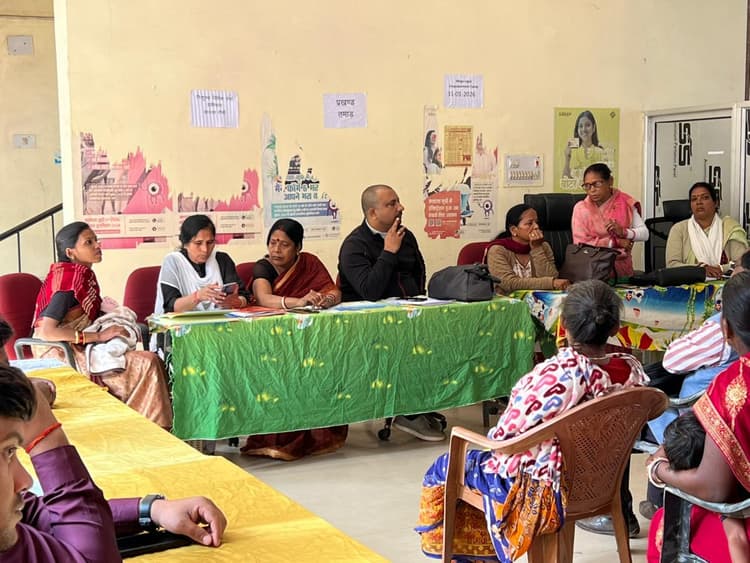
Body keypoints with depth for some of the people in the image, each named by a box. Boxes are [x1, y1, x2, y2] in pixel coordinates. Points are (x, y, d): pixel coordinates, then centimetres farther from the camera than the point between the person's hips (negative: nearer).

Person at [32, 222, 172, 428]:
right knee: (146, 364, -17)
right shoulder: (68, 280, -17)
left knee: (149, 361, -4)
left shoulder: (85, 275, 10)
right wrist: (99, 336, -22)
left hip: (78, 349, 9)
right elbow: (46, 332, -24)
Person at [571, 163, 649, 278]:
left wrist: (623, 232, -13)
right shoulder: (581, 208, -2)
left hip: (622, 267, 1)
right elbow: (581, 244, -10)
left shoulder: (625, 203, 3)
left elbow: (645, 233, 5)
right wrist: (615, 242, -10)